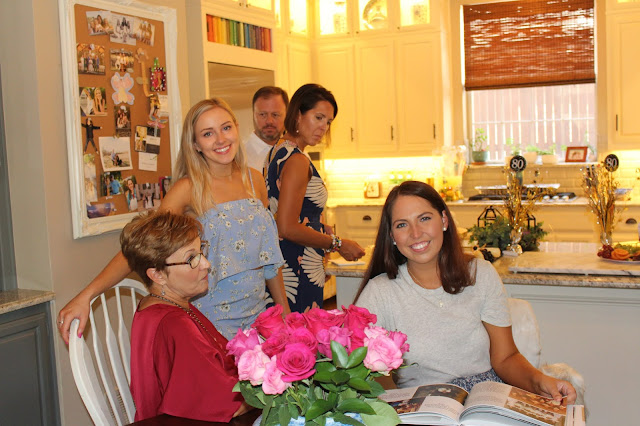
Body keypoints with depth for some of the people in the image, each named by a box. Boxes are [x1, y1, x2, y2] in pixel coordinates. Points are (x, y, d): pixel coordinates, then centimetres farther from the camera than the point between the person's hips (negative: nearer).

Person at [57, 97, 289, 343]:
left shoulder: (254, 180, 4)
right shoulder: (189, 189, -12)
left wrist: (284, 310, 15)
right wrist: (85, 296, -31)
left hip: (257, 313, 5)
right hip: (212, 320, -5)